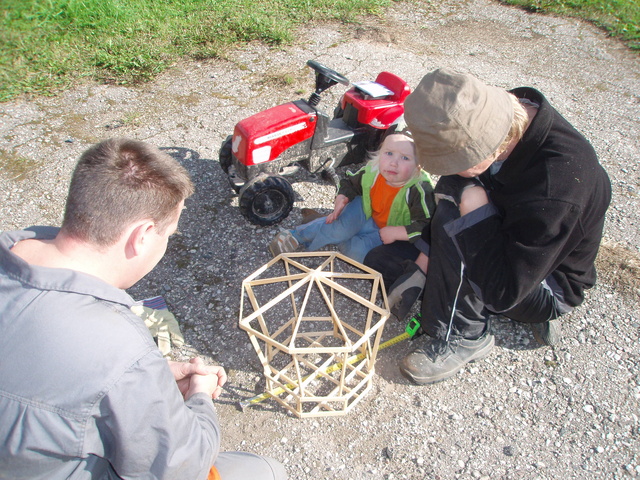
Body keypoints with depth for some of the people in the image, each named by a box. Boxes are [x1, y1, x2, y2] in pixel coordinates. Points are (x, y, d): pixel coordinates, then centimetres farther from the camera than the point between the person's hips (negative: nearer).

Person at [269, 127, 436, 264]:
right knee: (343, 226, -29)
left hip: (393, 229, -3)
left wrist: (395, 232, -34)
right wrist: (341, 199, -16)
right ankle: (297, 235, -11)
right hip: (366, 213, 3)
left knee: (359, 251, -29)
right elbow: (350, 183, 3)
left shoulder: (419, 190, -32)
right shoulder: (371, 171, -18)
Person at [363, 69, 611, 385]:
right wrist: (421, 265, -7)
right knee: (379, 260, 4)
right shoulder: (505, 116, -16)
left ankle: (462, 336, -11)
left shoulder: (554, 187, -39)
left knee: (453, 224, -34)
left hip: (547, 288, -8)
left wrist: (475, 207, -33)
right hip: (509, 243, 8)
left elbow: (504, 290, -33)